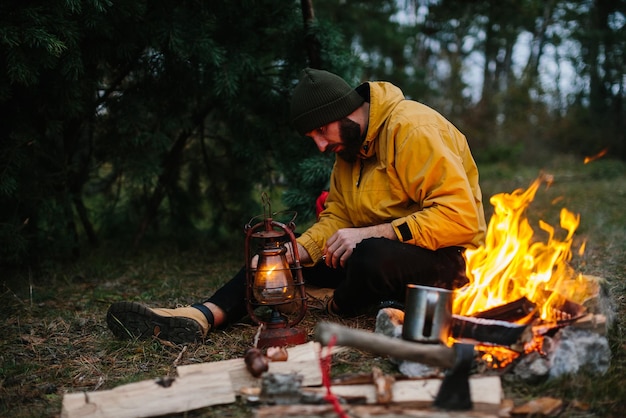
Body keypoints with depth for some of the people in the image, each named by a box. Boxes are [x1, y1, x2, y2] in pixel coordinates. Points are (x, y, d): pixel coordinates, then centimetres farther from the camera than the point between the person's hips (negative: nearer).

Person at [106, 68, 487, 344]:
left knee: (373, 258, -38)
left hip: (447, 260, -8)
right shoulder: (348, 147, 8)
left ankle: (341, 310, -5)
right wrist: (295, 251, -12)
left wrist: (372, 232, -27)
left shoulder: (413, 129, -20)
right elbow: (336, 218, 7)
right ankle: (202, 316, -19)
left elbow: (460, 216, -26)